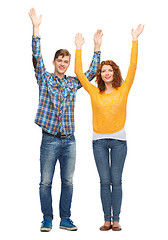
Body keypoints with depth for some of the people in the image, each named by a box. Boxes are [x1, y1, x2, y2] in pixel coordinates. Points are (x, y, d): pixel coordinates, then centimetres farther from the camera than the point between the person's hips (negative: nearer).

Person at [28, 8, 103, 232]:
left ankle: (65, 219, 17)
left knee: (68, 182, 7)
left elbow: (91, 72, 15)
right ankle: (47, 219, 13)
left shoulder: (73, 83, 13)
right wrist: (36, 28, -17)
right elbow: (37, 58, -8)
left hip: (69, 140, 3)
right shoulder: (44, 79, 4)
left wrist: (97, 47, 7)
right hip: (49, 139, -3)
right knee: (46, 182, 1)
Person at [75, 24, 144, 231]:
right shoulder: (94, 92, 5)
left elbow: (132, 67, -2)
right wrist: (79, 48, 2)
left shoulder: (123, 90, 3)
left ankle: (116, 219, 8)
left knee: (116, 181, 2)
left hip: (118, 140, -1)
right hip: (99, 140, 1)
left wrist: (134, 40, -4)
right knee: (104, 181, 3)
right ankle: (107, 219, 10)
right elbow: (79, 72, 3)